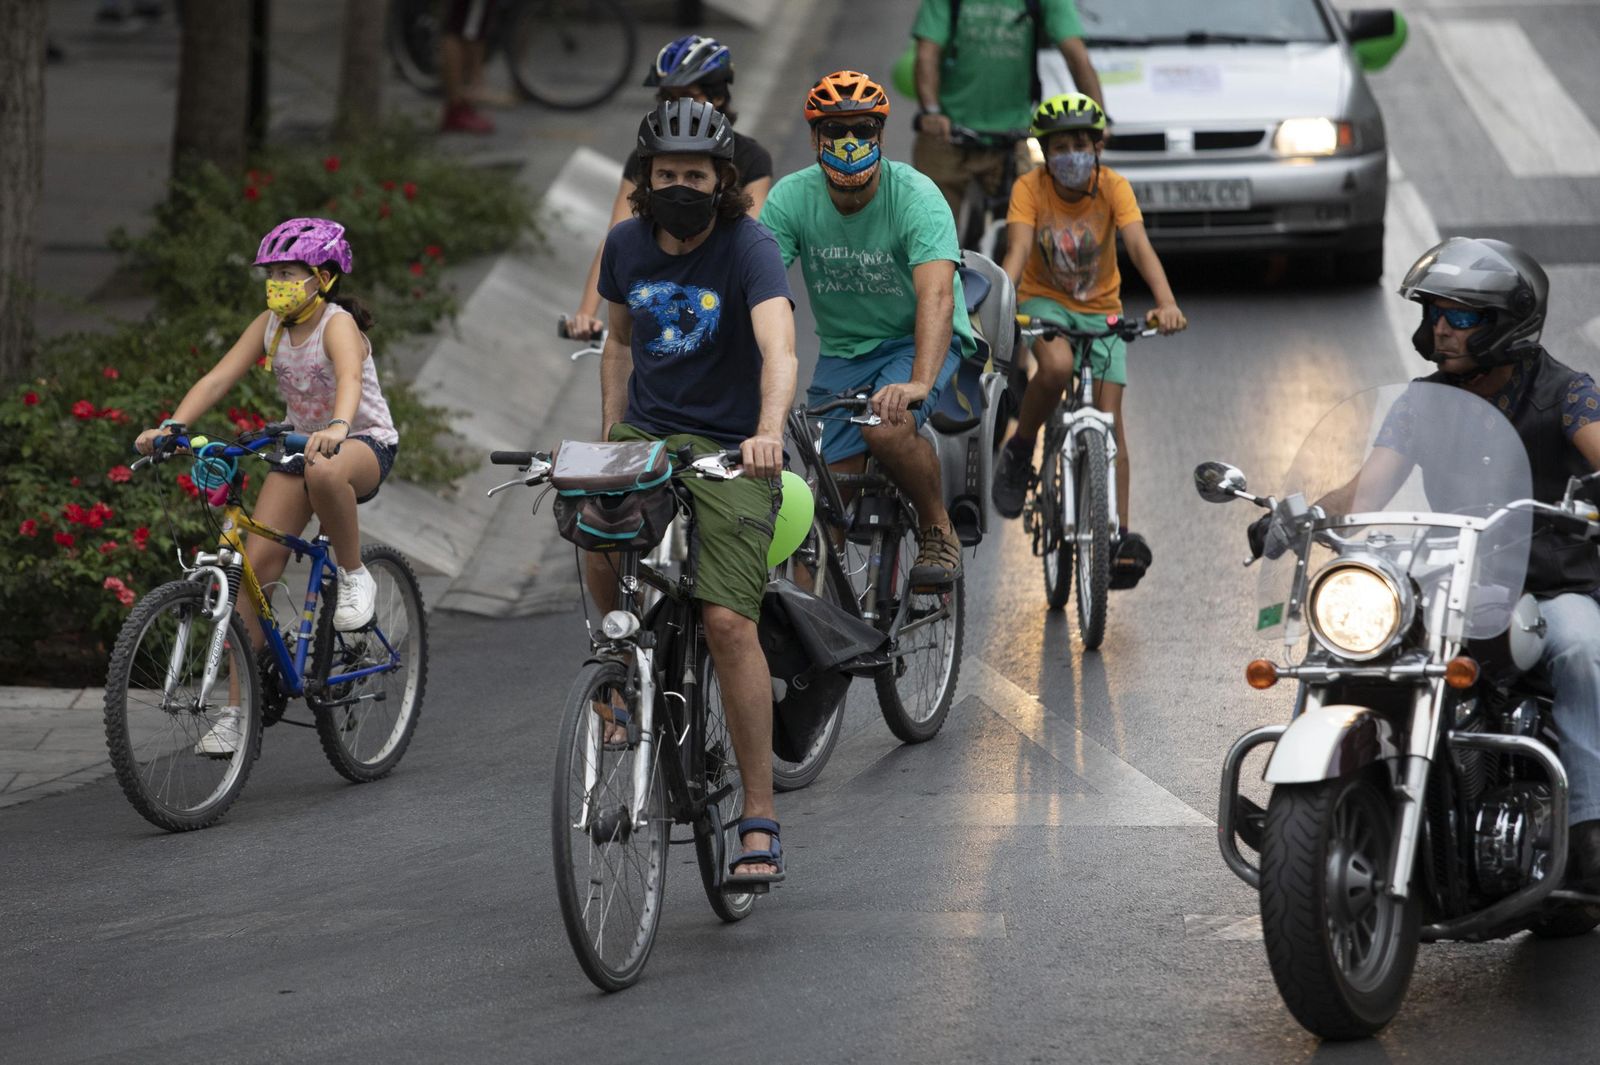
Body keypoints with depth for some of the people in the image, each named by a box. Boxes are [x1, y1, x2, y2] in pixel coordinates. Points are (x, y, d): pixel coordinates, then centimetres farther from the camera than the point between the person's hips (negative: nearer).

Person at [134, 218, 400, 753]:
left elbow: (350, 378, -40)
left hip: (365, 444, -6)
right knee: (256, 563, -11)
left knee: (325, 471, -44)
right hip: (302, 443, 6)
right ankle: (237, 711, -8)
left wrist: (338, 428, -61)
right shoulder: (270, 326, -2)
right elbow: (218, 378, -11)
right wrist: (172, 426, -27)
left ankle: (355, 576, -17)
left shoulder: (338, 324, -19)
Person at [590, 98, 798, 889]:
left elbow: (778, 349, -29)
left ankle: (760, 821, -9)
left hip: (728, 449, -4)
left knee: (728, 621, -16)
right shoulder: (626, 245, 3)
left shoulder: (748, 248, -14)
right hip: (645, 432, 4)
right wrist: (611, 437, 9)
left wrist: (768, 431, -46)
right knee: (600, 546, -25)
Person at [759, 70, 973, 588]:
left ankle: (938, 530, -9)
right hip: (843, 350, 4)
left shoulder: (915, 196, -22)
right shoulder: (791, 199, -12)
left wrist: (919, 383, -50)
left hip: (917, 342, -4)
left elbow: (937, 296, -35)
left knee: (886, 425, -33)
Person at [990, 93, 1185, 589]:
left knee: (1110, 418, -10)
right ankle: (1019, 452, -10)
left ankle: (1120, 534, -8)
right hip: (1044, 301, -1)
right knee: (1057, 366, -35)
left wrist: (1166, 303, -45)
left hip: (1100, 310, 1)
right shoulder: (1030, 188, -16)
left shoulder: (1113, 187, -15)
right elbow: (1017, 252, -28)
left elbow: (1140, 246, -28)